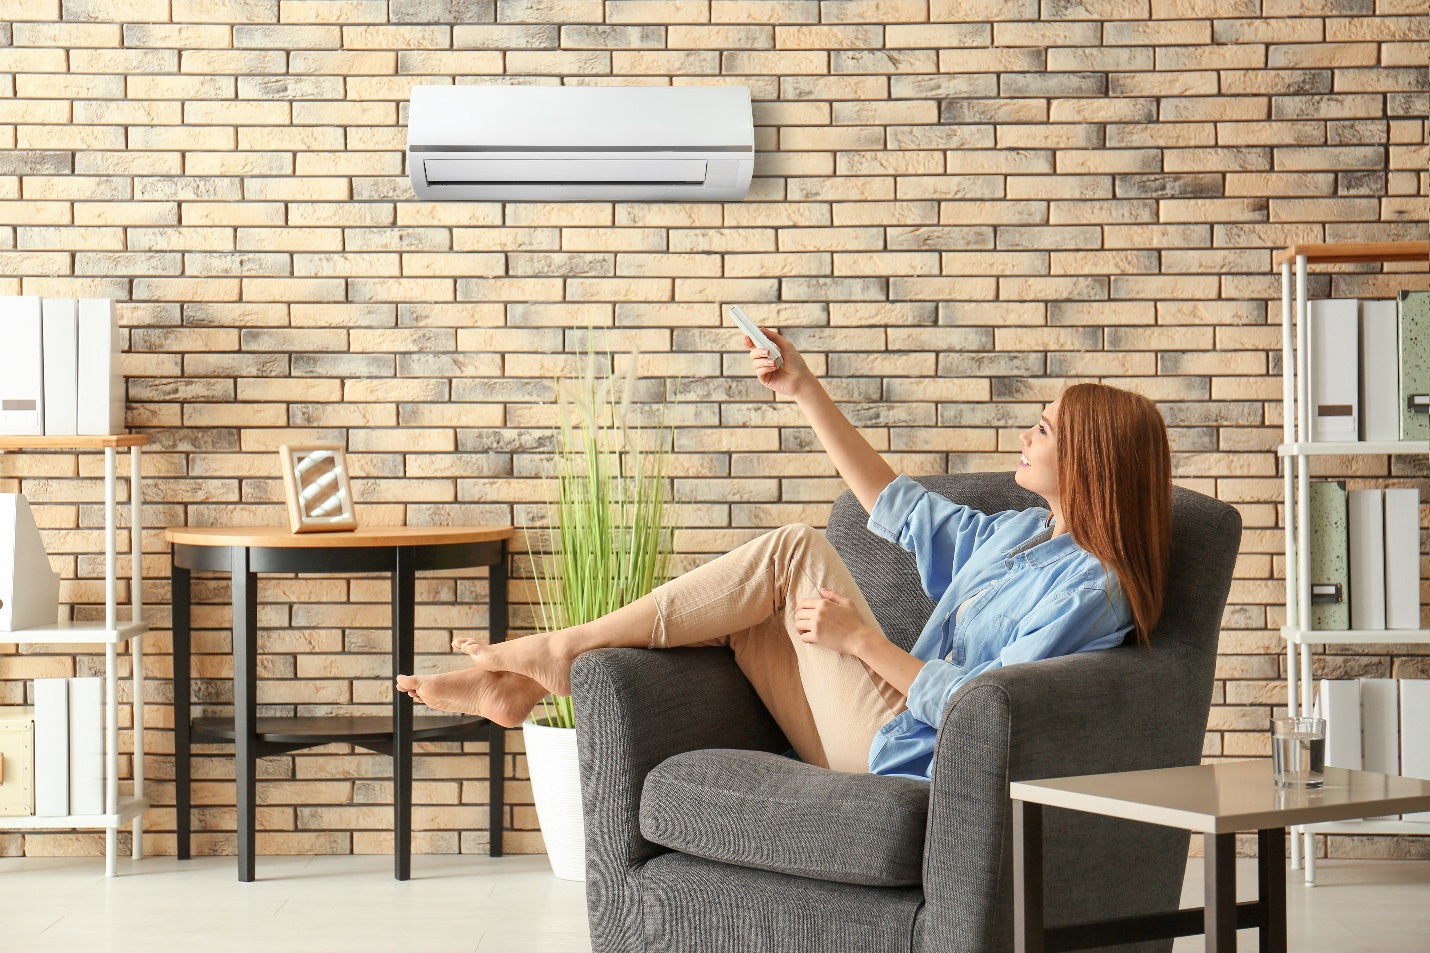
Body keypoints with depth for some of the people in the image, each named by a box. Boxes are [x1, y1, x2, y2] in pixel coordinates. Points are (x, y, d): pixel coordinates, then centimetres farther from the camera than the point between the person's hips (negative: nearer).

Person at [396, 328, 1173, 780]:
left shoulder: (1090, 587, -13)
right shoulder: (1019, 534, 16)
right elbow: (902, 511, 25)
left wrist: (861, 639, -18)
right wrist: (805, 390, 22)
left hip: (908, 756, -9)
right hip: (882, 739, 9)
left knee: (794, 551, -15)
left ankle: (557, 649, -8)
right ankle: (522, 687, 2)